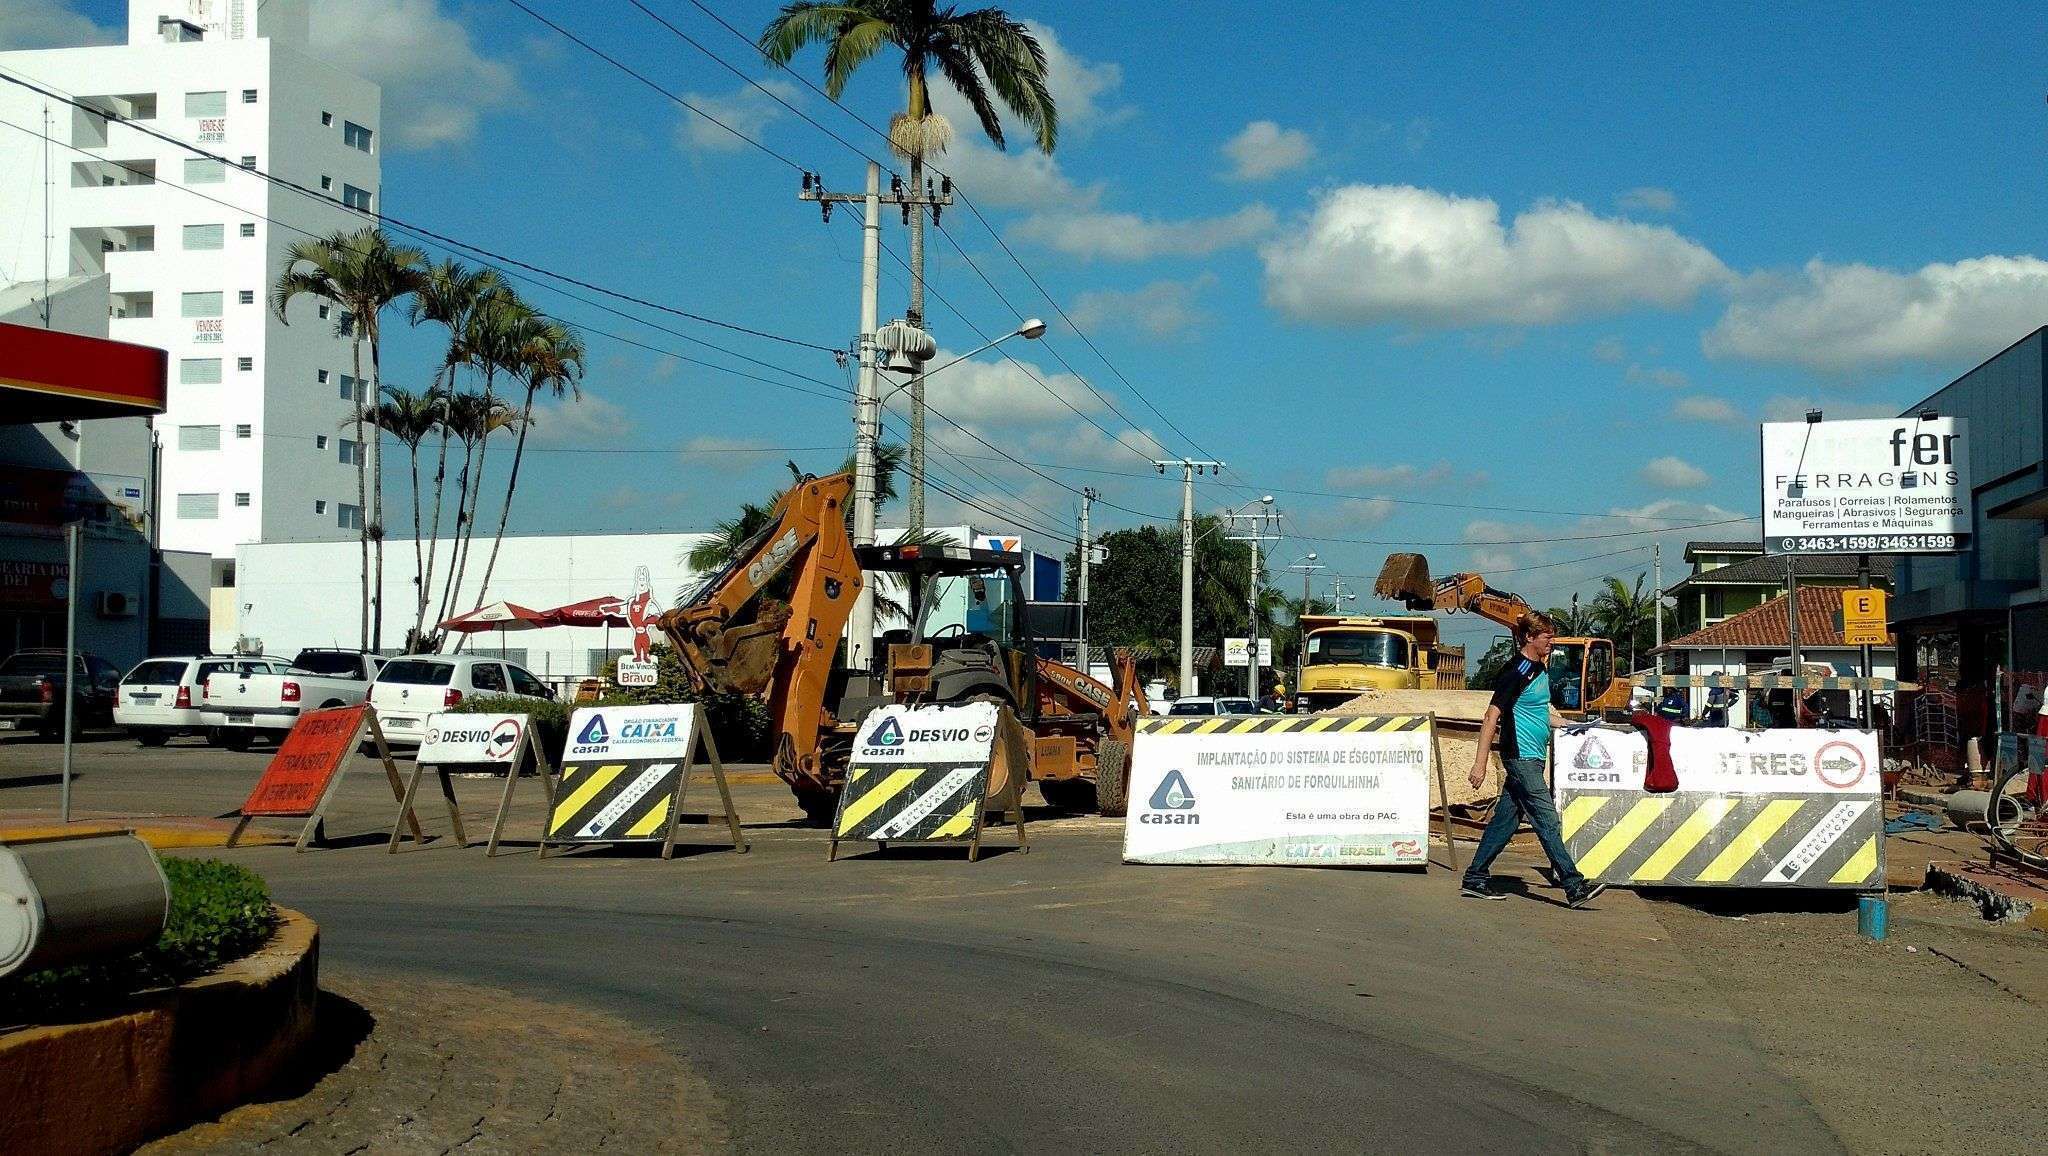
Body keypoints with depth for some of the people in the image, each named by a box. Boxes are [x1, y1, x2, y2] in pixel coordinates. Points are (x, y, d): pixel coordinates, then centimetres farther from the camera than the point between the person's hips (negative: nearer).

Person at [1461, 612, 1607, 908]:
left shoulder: (1540, 667, 14)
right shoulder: (1516, 671, -15)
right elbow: (1491, 717, -18)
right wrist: (1480, 763, -22)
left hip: (1532, 758, 9)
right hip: (1521, 758, -9)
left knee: (1505, 819, 11)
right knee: (1548, 822, -10)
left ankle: (1474, 880, 16)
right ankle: (1574, 888, -10)